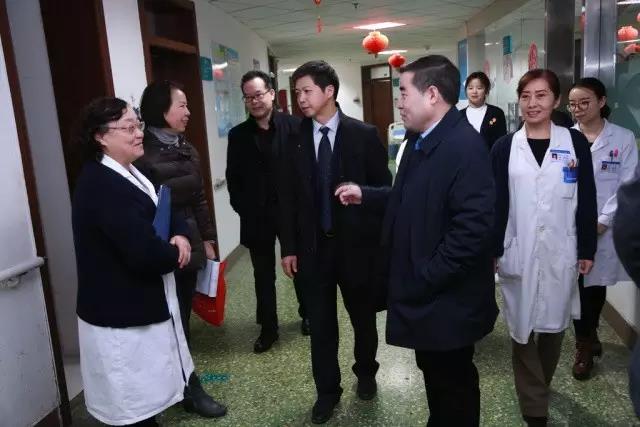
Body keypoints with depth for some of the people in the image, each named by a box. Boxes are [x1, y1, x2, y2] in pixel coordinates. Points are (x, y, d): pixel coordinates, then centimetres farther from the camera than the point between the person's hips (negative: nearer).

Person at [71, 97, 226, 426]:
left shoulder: (131, 172, 6)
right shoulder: (101, 185, -27)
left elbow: (166, 211, 12)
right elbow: (144, 254, -33)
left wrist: (180, 236, -11)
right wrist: (175, 253, -11)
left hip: (143, 303, 10)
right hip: (121, 314, -10)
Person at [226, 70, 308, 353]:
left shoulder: (294, 126, -6)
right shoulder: (237, 135, 3)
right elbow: (233, 178, 5)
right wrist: (243, 210, -2)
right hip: (256, 217, 2)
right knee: (263, 275, 11)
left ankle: (308, 315, 38)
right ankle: (268, 328, 24)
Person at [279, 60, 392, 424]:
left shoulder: (364, 134, -6)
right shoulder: (294, 138, 0)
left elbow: (384, 189, -3)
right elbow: (289, 197, 3)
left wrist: (380, 240, -6)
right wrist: (289, 247, 0)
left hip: (357, 244, -1)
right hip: (312, 246, 1)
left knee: (363, 317, 17)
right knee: (321, 323, 10)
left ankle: (366, 373, 43)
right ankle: (327, 390, 29)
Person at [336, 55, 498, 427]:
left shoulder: (465, 146, -23)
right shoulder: (420, 141, 8)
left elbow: (473, 228, -29)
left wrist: (426, 277, -23)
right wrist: (365, 195, 8)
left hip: (447, 297, -9)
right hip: (424, 291, 9)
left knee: (453, 382, 14)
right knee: (434, 373, 25)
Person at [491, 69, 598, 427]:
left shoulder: (575, 142, 0)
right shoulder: (505, 147, 0)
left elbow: (587, 200, 2)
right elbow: (496, 203, -1)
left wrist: (587, 250, 0)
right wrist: (491, 250, -4)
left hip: (560, 254, 1)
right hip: (518, 254, 0)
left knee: (554, 325, 15)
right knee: (522, 328, 6)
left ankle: (540, 386, 40)